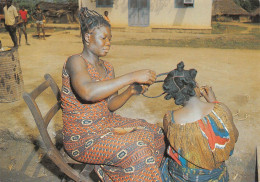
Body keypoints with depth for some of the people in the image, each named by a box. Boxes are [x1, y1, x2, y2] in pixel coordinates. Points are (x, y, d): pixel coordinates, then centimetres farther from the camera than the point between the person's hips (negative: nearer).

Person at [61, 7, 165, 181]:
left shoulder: (107, 67, 7)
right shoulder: (76, 61, -17)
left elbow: (110, 105, 5)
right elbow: (87, 92, -38)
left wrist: (130, 91, -14)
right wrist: (131, 77, -36)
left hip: (107, 123, 8)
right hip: (82, 138, -8)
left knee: (156, 134, 0)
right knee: (137, 150, -26)